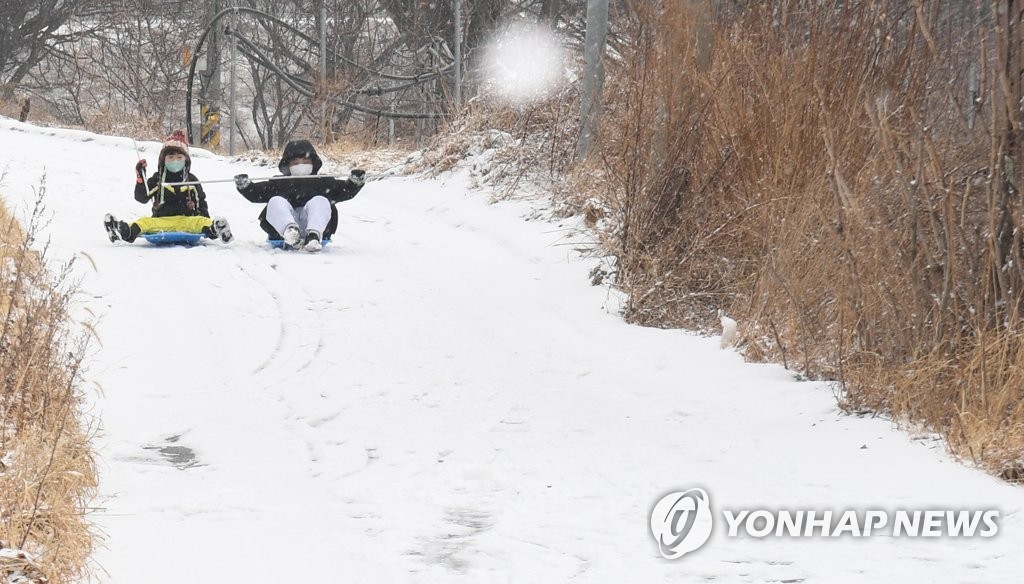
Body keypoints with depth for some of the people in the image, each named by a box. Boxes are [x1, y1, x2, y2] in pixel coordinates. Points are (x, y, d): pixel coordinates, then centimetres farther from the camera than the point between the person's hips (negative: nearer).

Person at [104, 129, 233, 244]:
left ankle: (213, 229, -63)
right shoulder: (157, 179, 13)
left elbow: (201, 201, 22)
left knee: (200, 222, -32)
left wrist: (204, 217, 5)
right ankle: (126, 232, -59)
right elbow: (142, 198, 4)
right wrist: (140, 178, -8)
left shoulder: (191, 180, 16)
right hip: (161, 220, 0)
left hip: (186, 219, 0)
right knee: (144, 222, -30)